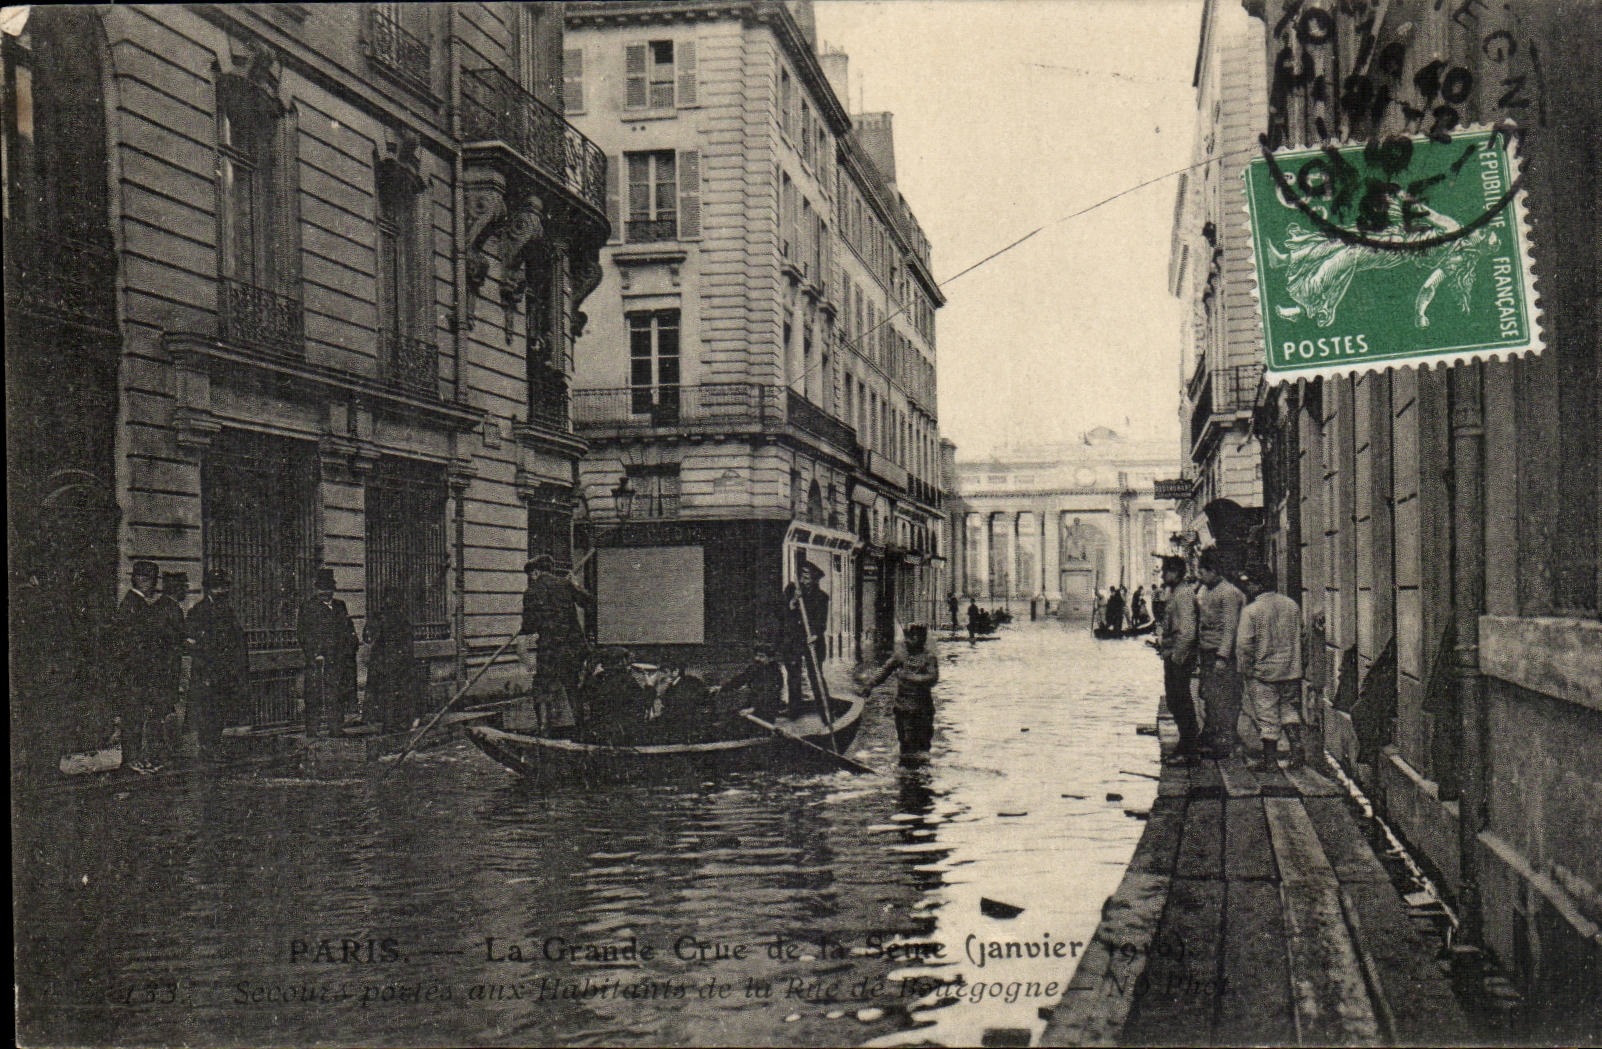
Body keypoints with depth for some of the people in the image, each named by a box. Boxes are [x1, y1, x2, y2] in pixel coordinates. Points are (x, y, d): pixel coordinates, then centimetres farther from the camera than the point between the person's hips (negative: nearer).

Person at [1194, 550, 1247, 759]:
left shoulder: (1228, 593, -11)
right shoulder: (1202, 591, 15)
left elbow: (1230, 627, -15)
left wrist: (1222, 657, -19)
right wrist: (1198, 655, 19)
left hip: (1222, 651, -8)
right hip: (1206, 652, 8)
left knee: (1223, 698, -5)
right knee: (1208, 696, 11)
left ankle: (1225, 743, -1)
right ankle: (1212, 739, 19)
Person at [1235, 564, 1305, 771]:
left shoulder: (1251, 611, -14)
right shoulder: (1292, 605, 3)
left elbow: (1244, 644, -15)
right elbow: (1299, 636, 12)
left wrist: (1244, 668, -3)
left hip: (1263, 671, -5)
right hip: (1291, 669, 5)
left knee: (1266, 715, 4)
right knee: (1289, 709, 17)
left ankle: (1269, 758, 11)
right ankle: (1296, 749, 8)